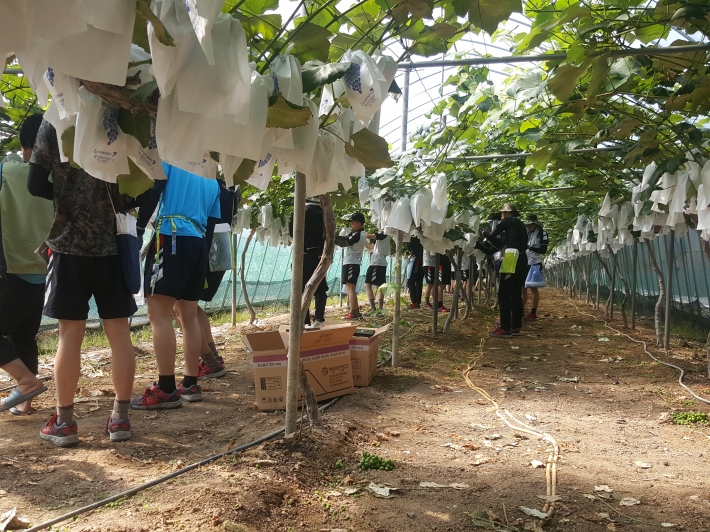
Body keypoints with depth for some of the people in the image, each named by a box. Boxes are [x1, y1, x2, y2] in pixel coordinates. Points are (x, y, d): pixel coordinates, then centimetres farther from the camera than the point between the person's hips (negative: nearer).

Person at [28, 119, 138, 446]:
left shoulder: (53, 124, 0)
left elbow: (36, 185, -2)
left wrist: (68, 196, 13)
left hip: (69, 244, -1)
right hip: (113, 243, 1)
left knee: (70, 333, 4)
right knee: (119, 332, 5)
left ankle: (64, 422, 11)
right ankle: (120, 418, 11)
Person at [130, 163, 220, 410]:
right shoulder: (212, 178, 22)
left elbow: (152, 191, -8)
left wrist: (138, 227, -3)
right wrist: (204, 258, 22)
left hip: (172, 238, -7)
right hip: (199, 243, 7)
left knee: (158, 313, -9)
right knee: (189, 315, 11)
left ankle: (166, 390, -12)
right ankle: (190, 385, 14)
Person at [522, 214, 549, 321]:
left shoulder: (542, 233, -7)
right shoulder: (527, 233, 12)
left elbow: (544, 250, -12)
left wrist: (530, 247, -22)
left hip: (535, 264, -6)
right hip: (525, 263, 6)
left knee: (533, 288, -3)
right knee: (523, 287, 7)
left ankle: (533, 313, 1)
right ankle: (521, 310, 15)